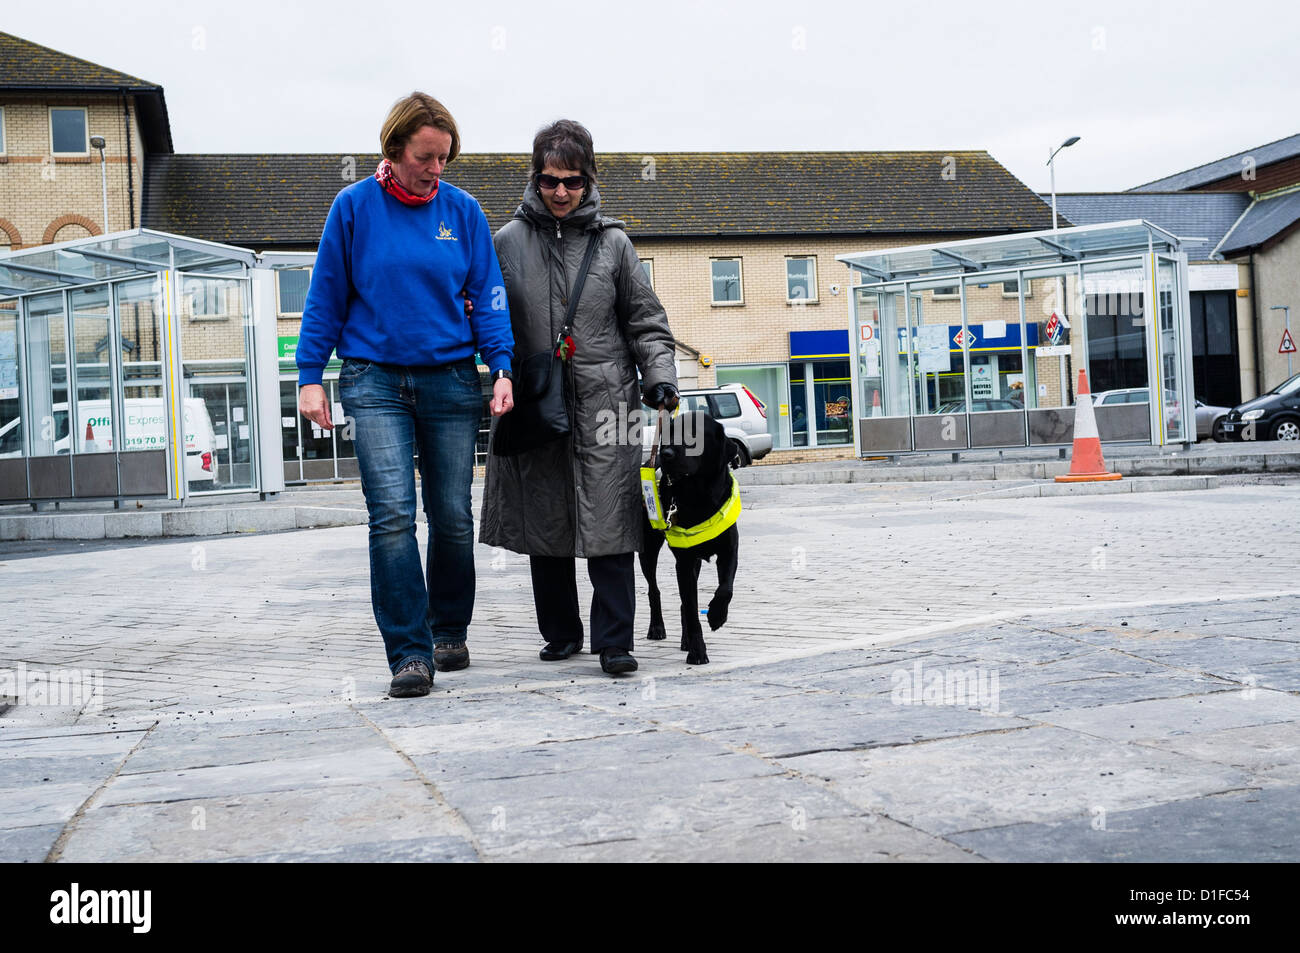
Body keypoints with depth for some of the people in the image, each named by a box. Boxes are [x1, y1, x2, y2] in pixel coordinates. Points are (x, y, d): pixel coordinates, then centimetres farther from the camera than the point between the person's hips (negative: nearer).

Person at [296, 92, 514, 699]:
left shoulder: (463, 210, 5)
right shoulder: (354, 206, 2)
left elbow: (487, 296, 7)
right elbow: (325, 298, 5)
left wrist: (501, 367, -6)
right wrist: (310, 377, -1)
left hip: (450, 377, 2)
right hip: (374, 380, -2)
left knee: (452, 517, 6)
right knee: (392, 514, -12)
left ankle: (450, 633, 25)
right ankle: (410, 653, -9)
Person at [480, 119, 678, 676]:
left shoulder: (612, 243, 6)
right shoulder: (509, 241, 6)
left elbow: (645, 321, 10)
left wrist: (659, 378, -2)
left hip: (603, 401, -1)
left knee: (607, 523, -6)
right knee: (544, 523, 7)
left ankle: (614, 642, 0)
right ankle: (560, 633, 22)